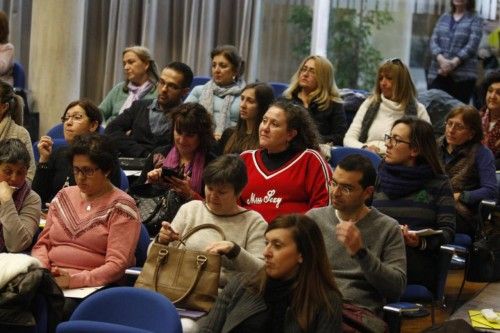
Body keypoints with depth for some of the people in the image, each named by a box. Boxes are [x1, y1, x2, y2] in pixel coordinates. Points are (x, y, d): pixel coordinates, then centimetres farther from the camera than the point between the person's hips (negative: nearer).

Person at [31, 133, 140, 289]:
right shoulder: (63, 197, 17)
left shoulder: (120, 206, -2)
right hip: (51, 281, 6)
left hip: (91, 287, -6)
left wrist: (74, 280, -22)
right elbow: (43, 243, 19)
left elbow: (116, 265, -10)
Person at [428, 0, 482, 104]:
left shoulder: (475, 20, 7)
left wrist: (454, 63, -19)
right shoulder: (444, 18, 18)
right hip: (438, 73, 3)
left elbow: (472, 45, -6)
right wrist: (441, 59, -13)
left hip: (463, 75, -3)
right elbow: (433, 40, 7)